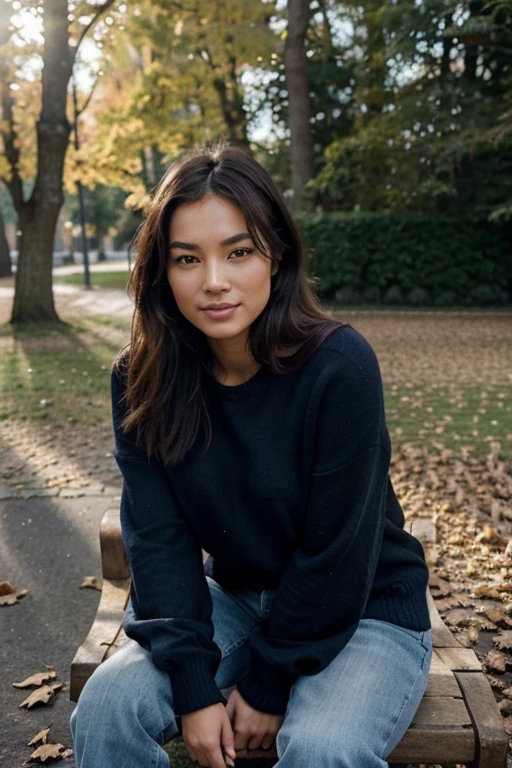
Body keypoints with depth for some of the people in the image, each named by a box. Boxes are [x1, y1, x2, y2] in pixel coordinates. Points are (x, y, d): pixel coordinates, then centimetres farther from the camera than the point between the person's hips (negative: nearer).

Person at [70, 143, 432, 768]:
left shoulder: (340, 366, -25)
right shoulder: (141, 380, -11)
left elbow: (336, 553, -20)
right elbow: (158, 535, -12)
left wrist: (268, 685, -12)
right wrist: (195, 687, -17)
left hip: (365, 609, -3)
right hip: (236, 598, 4)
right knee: (106, 705, -15)